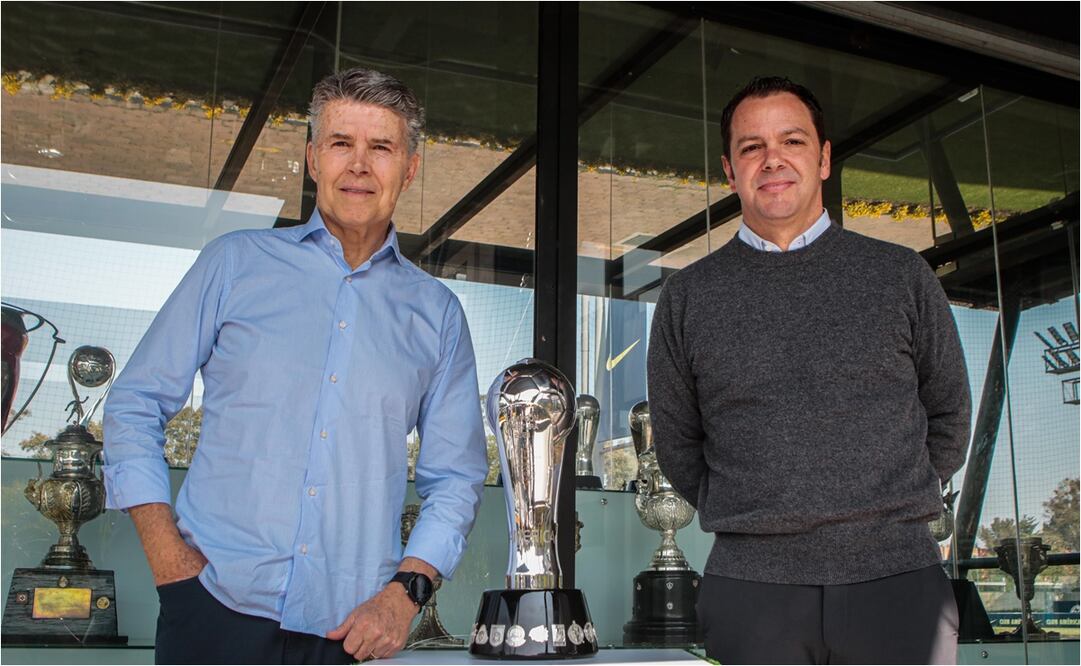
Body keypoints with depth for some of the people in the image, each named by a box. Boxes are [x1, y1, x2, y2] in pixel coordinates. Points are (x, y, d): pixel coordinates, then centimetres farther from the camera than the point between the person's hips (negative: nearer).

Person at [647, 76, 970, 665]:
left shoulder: (901, 275, 7)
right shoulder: (687, 296, 7)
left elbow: (948, 419, 15)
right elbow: (677, 444, 12)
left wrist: (890, 509, 11)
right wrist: (759, 520, 8)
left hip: (896, 575, 0)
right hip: (750, 582, 0)